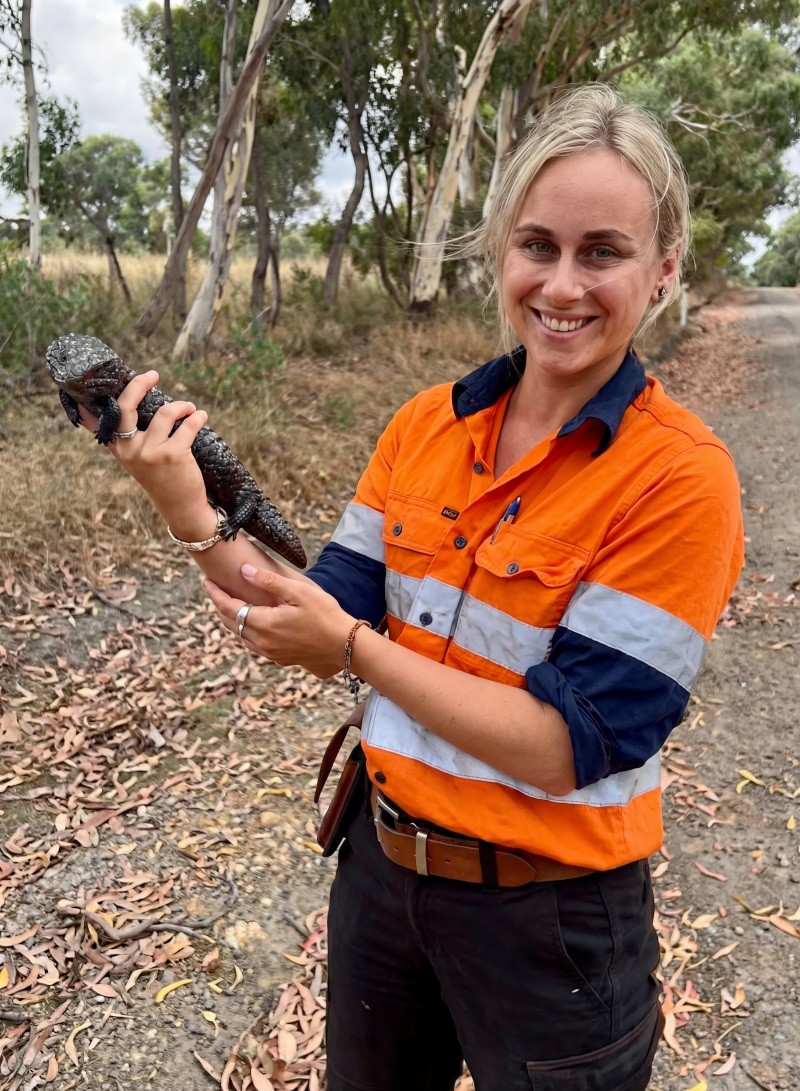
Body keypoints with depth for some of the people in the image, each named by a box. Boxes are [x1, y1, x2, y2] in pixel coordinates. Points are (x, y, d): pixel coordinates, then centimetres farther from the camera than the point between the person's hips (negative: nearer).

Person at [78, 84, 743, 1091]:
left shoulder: (678, 475, -20)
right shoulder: (426, 423, -5)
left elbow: (569, 747, -22)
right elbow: (331, 622, -3)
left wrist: (354, 649, -23)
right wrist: (195, 520, -16)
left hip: (548, 919, -4)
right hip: (383, 859, 5)